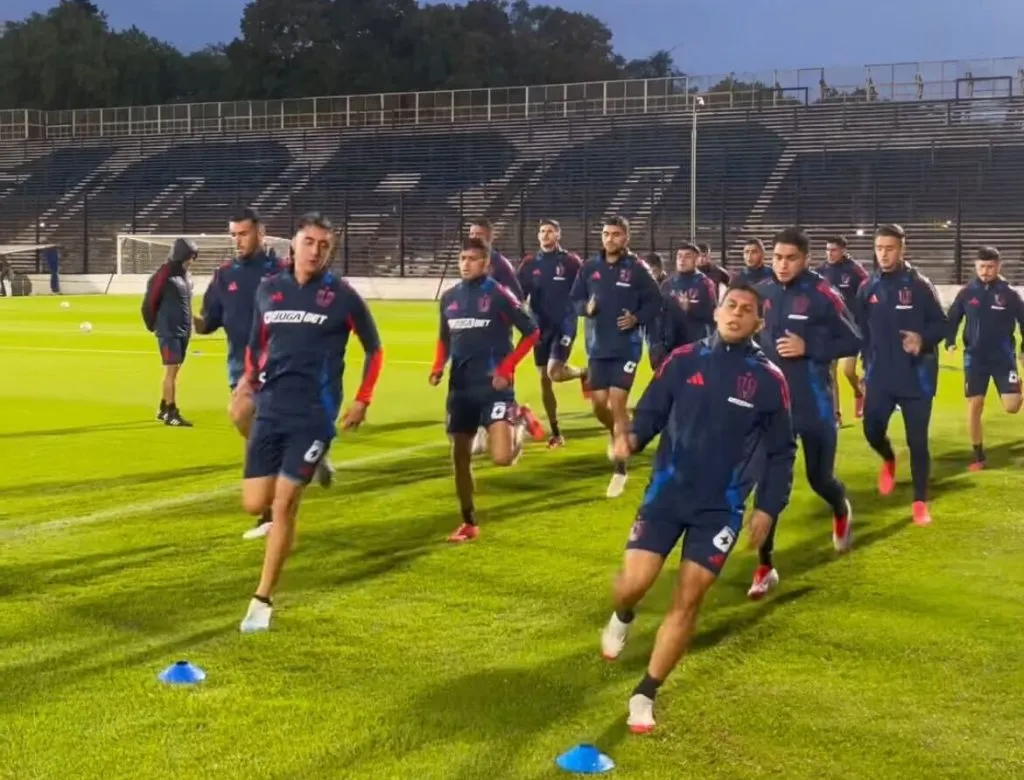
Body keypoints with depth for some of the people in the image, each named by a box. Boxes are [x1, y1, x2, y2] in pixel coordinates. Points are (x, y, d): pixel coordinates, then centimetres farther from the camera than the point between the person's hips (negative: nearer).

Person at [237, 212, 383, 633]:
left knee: (283, 504, -7)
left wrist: (362, 401, -2)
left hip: (313, 414, -4)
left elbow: (374, 348, 5)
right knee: (255, 504, 0)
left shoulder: (342, 295, -5)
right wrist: (249, 376, 3)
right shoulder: (268, 289, 5)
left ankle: (262, 601, 5)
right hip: (269, 410, 4)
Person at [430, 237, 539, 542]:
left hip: (494, 386, -5)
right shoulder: (449, 298, 9)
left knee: (502, 457, -18)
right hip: (460, 387, 6)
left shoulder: (499, 295, -8)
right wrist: (438, 367, 3)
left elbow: (532, 332, -6)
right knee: (460, 456, 8)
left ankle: (517, 423, 17)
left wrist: (506, 368, -12)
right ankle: (468, 524, 23)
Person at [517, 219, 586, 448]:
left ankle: (584, 373, 16)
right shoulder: (530, 263, 5)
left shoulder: (571, 262, -5)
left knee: (554, 373, -19)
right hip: (540, 326, 4)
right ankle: (556, 433, 17)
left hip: (564, 324, -4)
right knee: (544, 380, 6)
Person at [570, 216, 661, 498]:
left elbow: (654, 303, 0)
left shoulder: (637, 268, -5)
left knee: (617, 403, -7)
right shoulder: (590, 267, 3)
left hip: (626, 347, -3)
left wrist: (636, 319, -15)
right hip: (597, 347, 4)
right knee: (598, 404, 3)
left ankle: (620, 469, 2)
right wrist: (586, 307, -11)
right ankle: (616, 434, 39)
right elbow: (574, 300, 10)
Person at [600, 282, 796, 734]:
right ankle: (622, 619, 29)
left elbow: (781, 452, 4)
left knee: (688, 600, -1)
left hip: (722, 506, 0)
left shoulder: (769, 380, -3)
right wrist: (632, 438, -19)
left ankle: (645, 695, 13)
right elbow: (650, 413, 3)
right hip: (667, 492, 0)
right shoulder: (683, 361, -2)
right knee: (634, 583, -10)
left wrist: (768, 508, -1)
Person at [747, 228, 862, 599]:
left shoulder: (823, 294, -12)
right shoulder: (762, 293, 2)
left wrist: (809, 347, -19)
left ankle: (841, 511, 47)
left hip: (815, 404, -3)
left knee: (819, 478, 9)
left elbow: (854, 341, -8)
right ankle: (765, 567, 7)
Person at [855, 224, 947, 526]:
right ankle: (888, 461, 30)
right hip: (880, 377, 3)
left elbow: (942, 325, -5)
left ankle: (920, 502, 15)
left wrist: (923, 339, -24)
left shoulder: (919, 285, -7)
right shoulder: (868, 289, 4)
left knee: (917, 441, 0)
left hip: (916, 378, -3)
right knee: (872, 431, -6)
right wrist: (868, 364, 11)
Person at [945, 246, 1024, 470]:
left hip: (1004, 357, -1)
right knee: (974, 405, 0)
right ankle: (978, 455, 12)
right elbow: (952, 318, 8)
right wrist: (950, 342, -6)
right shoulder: (967, 292, -1)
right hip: (975, 358, 1)